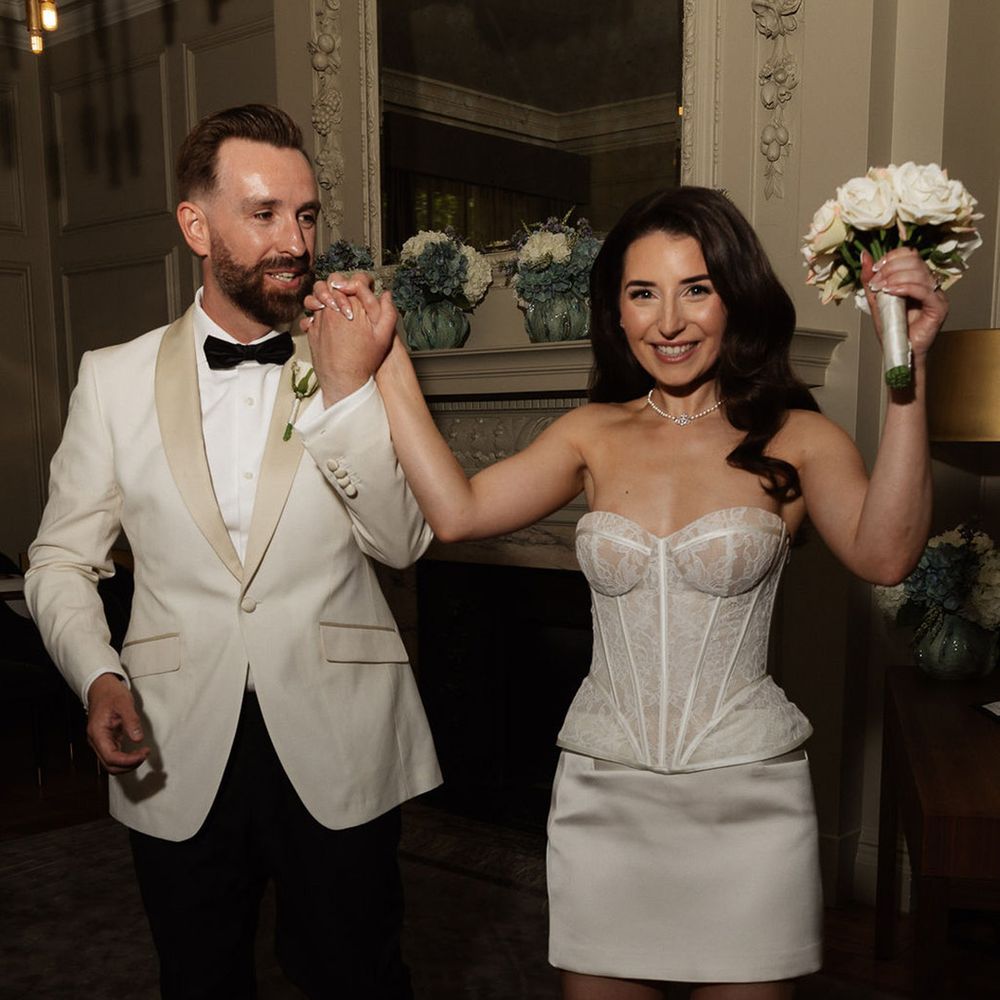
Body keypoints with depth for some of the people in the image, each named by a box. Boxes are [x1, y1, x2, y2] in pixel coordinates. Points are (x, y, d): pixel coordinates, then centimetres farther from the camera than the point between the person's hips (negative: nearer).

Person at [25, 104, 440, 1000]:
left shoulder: (355, 370, 0)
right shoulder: (115, 377, 2)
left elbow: (402, 541, -11)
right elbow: (62, 560, 6)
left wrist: (349, 385, -19)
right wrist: (97, 675, -10)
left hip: (338, 751, 0)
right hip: (178, 757, 1)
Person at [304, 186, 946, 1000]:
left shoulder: (794, 439, -4)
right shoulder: (595, 435, 3)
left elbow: (884, 555, -22)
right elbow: (457, 511, -9)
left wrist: (907, 372, -28)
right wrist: (385, 361, -7)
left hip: (746, 801, -2)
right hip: (601, 791, 2)